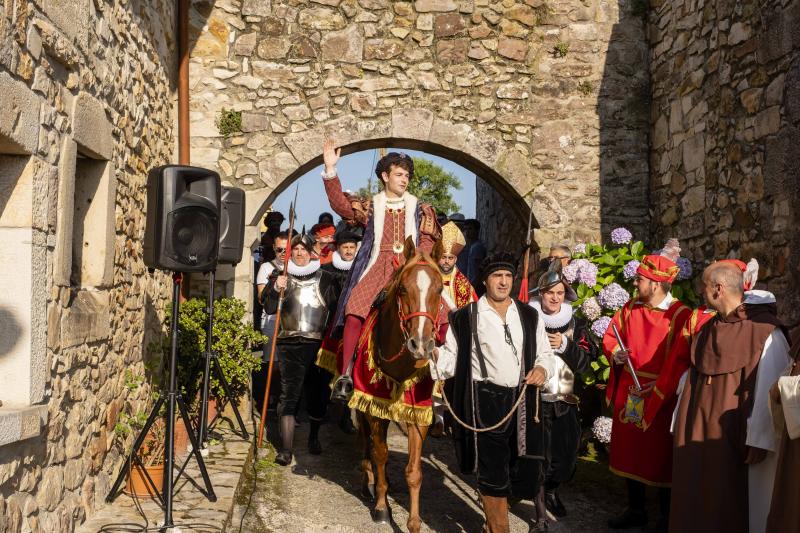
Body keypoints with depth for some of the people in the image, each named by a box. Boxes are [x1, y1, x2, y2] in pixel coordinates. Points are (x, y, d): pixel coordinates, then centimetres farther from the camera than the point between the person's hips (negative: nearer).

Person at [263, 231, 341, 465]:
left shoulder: (327, 279, 7)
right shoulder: (282, 278, 10)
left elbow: (337, 310, 5)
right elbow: (270, 309, 2)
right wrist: (276, 290, -17)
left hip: (318, 344, 0)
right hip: (289, 344, 0)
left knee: (317, 393, 9)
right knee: (289, 394, -7)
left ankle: (314, 437, 32)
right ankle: (286, 448, -9)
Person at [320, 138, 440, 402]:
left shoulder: (420, 209, 17)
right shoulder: (371, 207, 15)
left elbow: (429, 239, 10)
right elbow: (341, 204, 1)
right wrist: (330, 170, -7)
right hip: (377, 266, -1)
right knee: (355, 310, -24)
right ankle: (346, 375, -21)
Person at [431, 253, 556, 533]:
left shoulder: (529, 316, 11)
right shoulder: (466, 317, 1)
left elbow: (545, 354, 17)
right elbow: (451, 359, 0)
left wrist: (543, 368, -5)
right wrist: (435, 354, -21)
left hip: (523, 401, 4)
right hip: (485, 402, -3)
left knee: (527, 471, 8)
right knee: (493, 475, 2)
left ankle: (494, 507, 37)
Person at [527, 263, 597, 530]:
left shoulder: (576, 323, 5)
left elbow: (586, 360, -2)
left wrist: (564, 345, -16)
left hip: (565, 400, 3)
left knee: (566, 454, 9)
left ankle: (552, 491, 40)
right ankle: (541, 512, 17)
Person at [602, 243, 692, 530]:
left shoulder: (680, 315, -15)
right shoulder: (630, 308, 2)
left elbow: (681, 361, -17)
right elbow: (610, 337, 13)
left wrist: (660, 387, -20)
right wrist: (614, 352, -8)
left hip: (660, 397, -6)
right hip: (628, 393, 6)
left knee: (660, 455, 6)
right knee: (628, 451, 15)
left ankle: (667, 516, 23)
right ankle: (635, 509, 31)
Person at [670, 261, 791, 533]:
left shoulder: (765, 332, -14)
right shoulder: (708, 330, 9)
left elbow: (769, 391, -15)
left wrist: (759, 440, -16)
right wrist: (681, 425, 11)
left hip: (731, 436, -6)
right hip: (697, 432, 7)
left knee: (729, 506, 3)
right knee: (696, 501, 12)